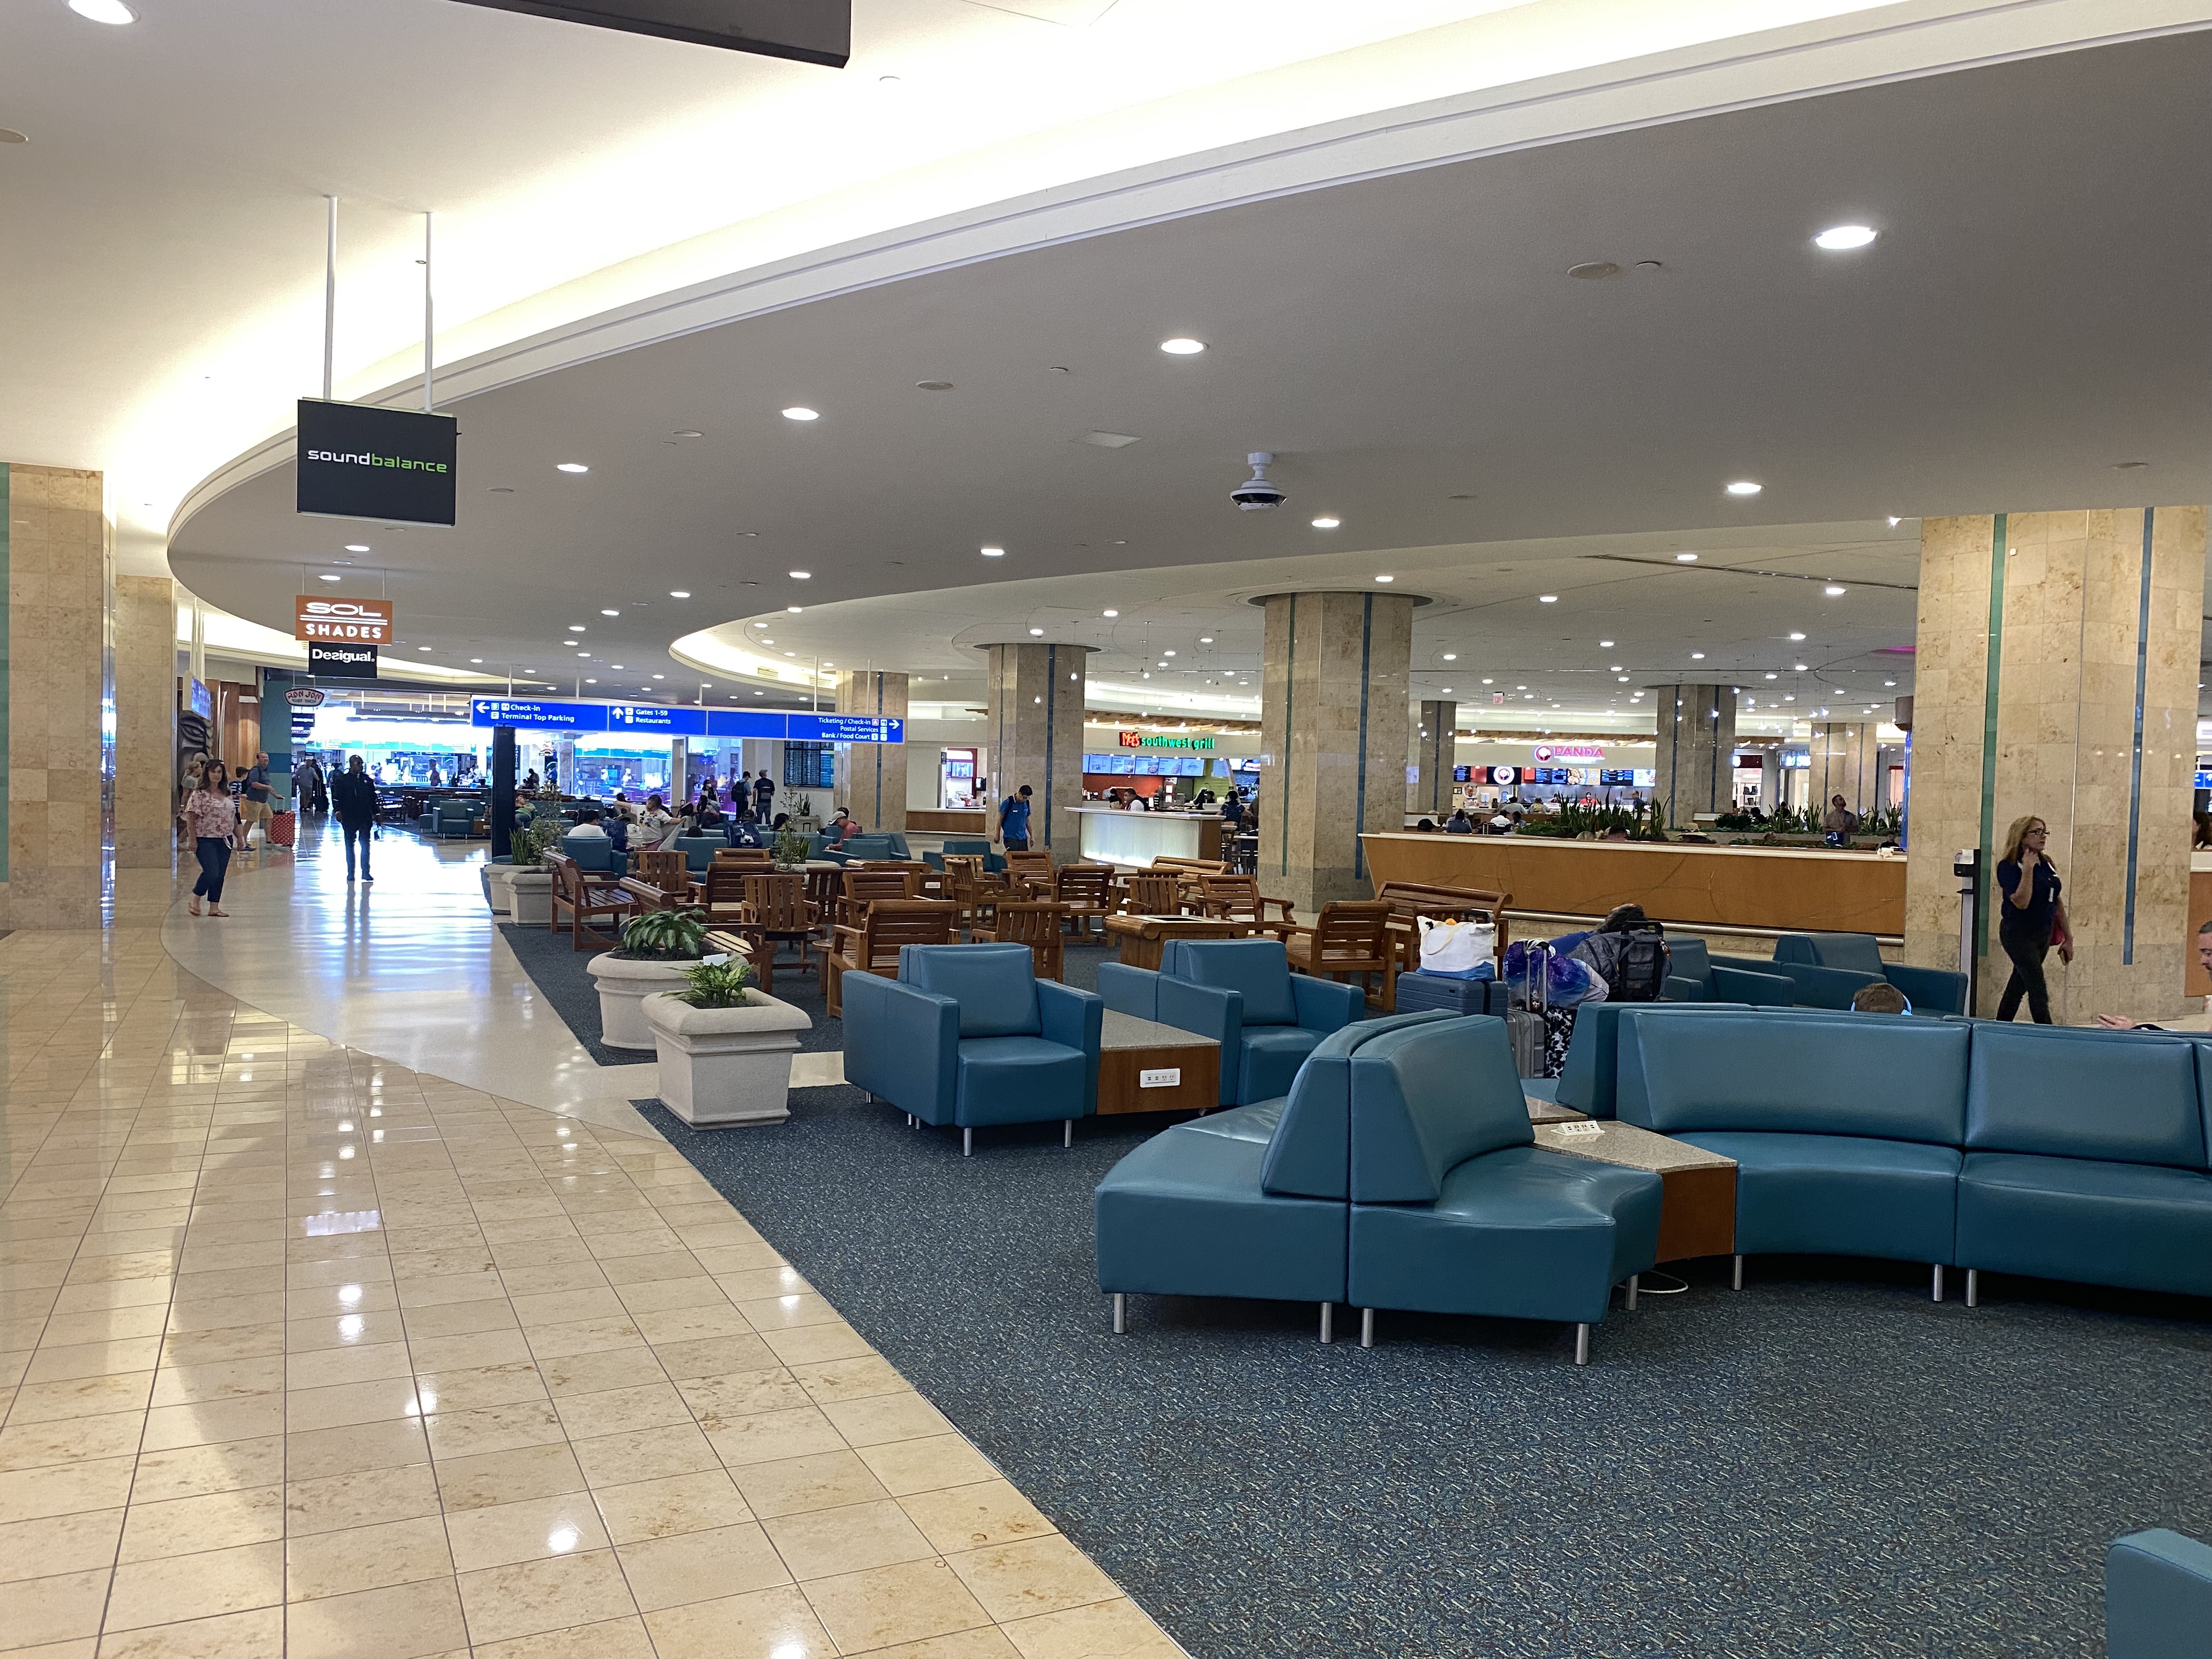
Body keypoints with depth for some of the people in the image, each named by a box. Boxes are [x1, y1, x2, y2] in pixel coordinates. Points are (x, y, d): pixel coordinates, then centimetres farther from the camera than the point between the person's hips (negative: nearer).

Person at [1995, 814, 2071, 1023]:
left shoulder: (2047, 863, 9)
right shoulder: (2008, 866, -13)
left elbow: (2057, 902, 15)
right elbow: (2021, 902, -24)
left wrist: (2067, 938, 16)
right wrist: (2028, 868, -23)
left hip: (2044, 934, 7)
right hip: (2018, 934, -7)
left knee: (2018, 986, 13)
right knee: (2038, 990, -12)